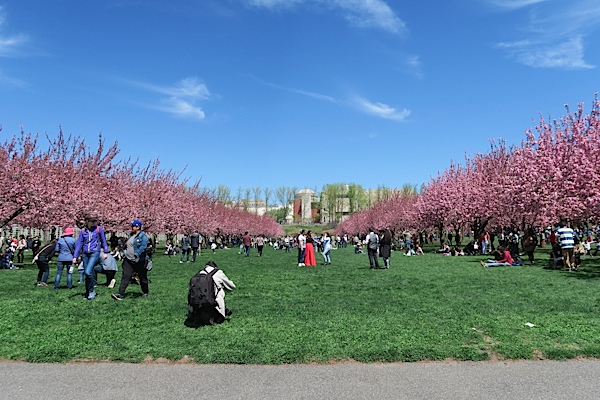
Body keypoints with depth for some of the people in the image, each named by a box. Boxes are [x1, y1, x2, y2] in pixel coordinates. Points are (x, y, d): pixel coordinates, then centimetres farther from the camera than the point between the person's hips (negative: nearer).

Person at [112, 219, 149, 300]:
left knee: (142, 277, 8)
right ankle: (121, 294, -6)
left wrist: (136, 255, -31)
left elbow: (143, 247, -22)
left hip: (139, 261, -7)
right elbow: (126, 245, 24)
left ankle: (145, 293, 25)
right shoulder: (131, 235, 15)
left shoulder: (143, 236, -11)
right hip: (128, 260, 7)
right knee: (125, 276, -4)